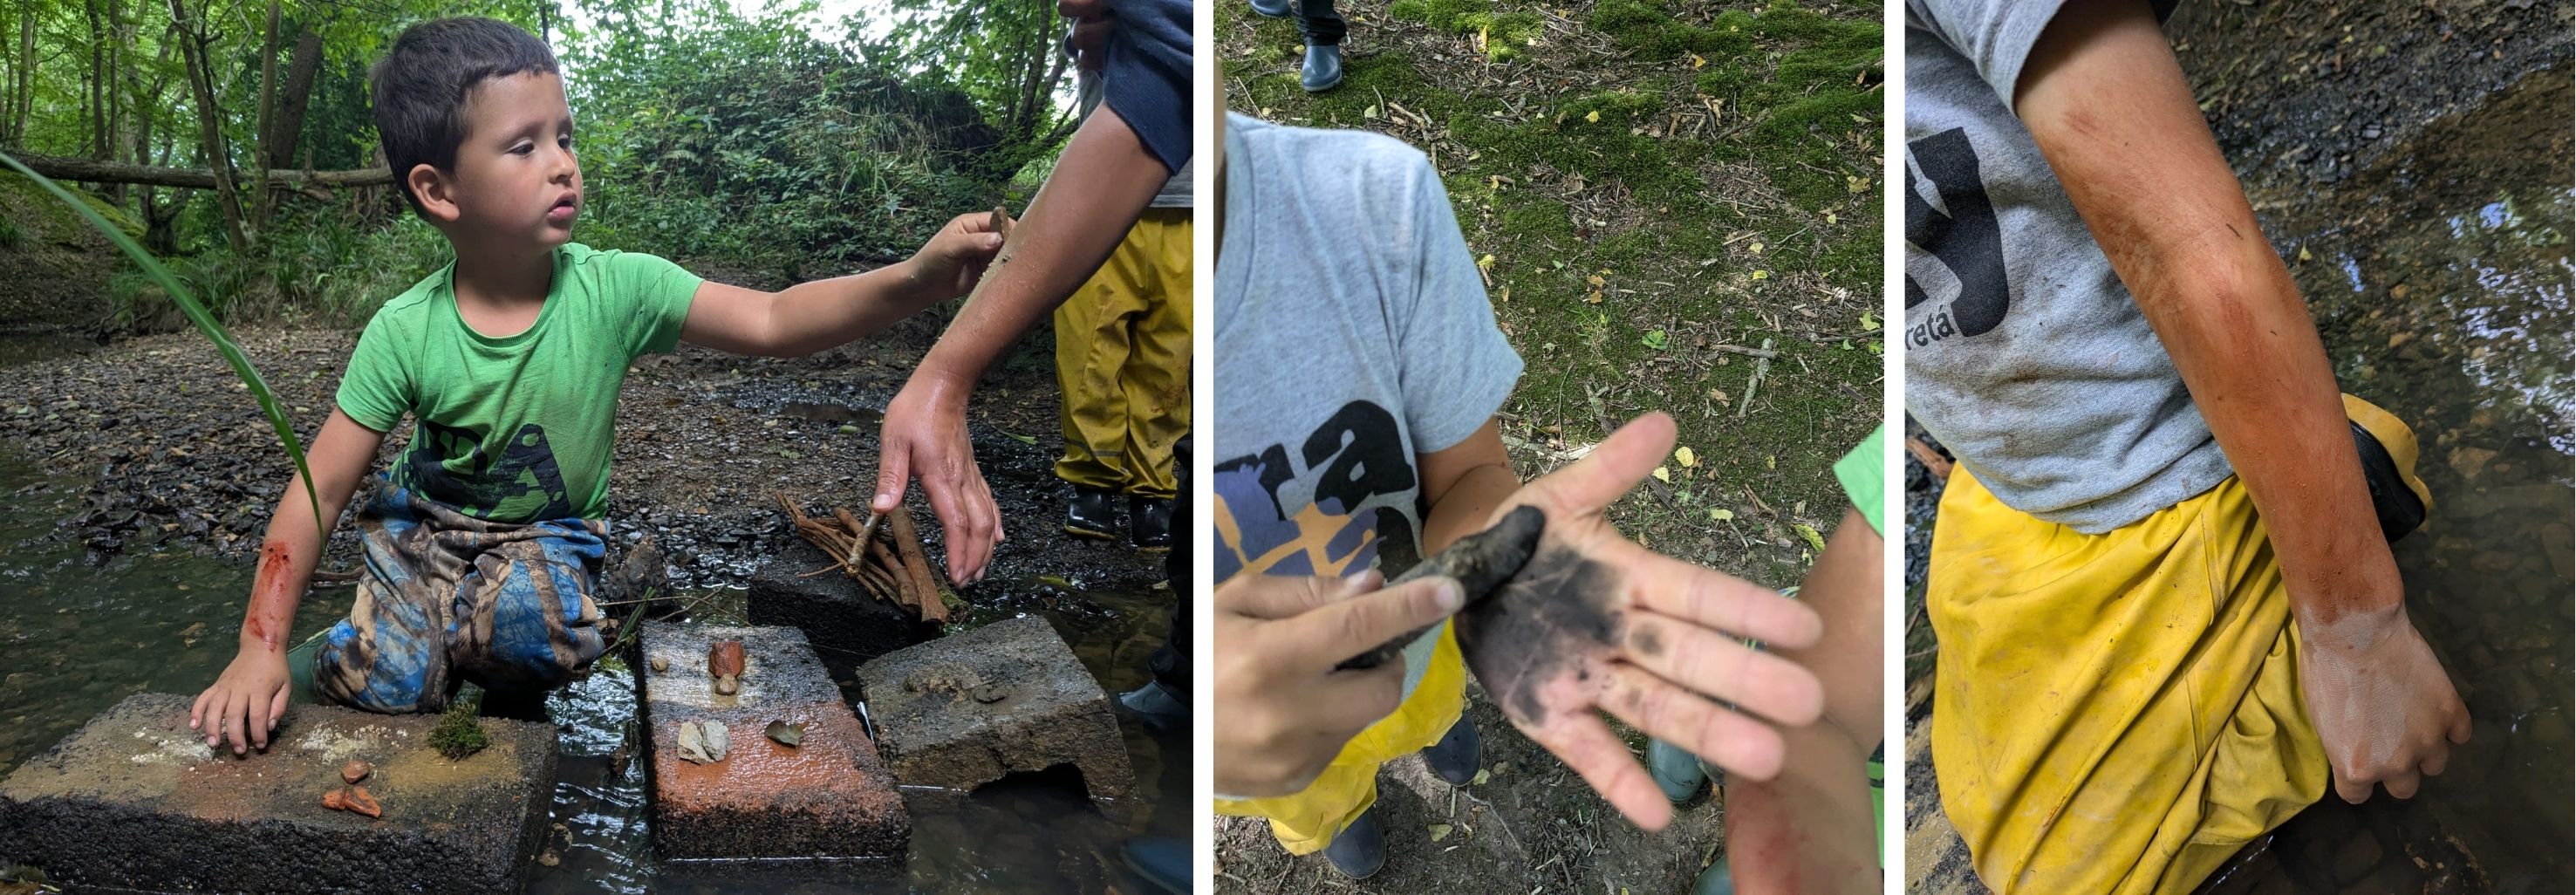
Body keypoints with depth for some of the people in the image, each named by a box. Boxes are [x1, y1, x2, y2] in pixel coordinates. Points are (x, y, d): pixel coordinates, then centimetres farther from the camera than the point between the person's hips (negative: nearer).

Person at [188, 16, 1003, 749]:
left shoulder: (614, 290, -19)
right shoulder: (406, 333, -19)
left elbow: (772, 322, -25)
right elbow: (321, 488, -14)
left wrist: (914, 280, -42)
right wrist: (260, 649, -21)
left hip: (547, 534, 0)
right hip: (423, 528, 0)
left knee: (533, 619, -33)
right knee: (385, 681, -23)